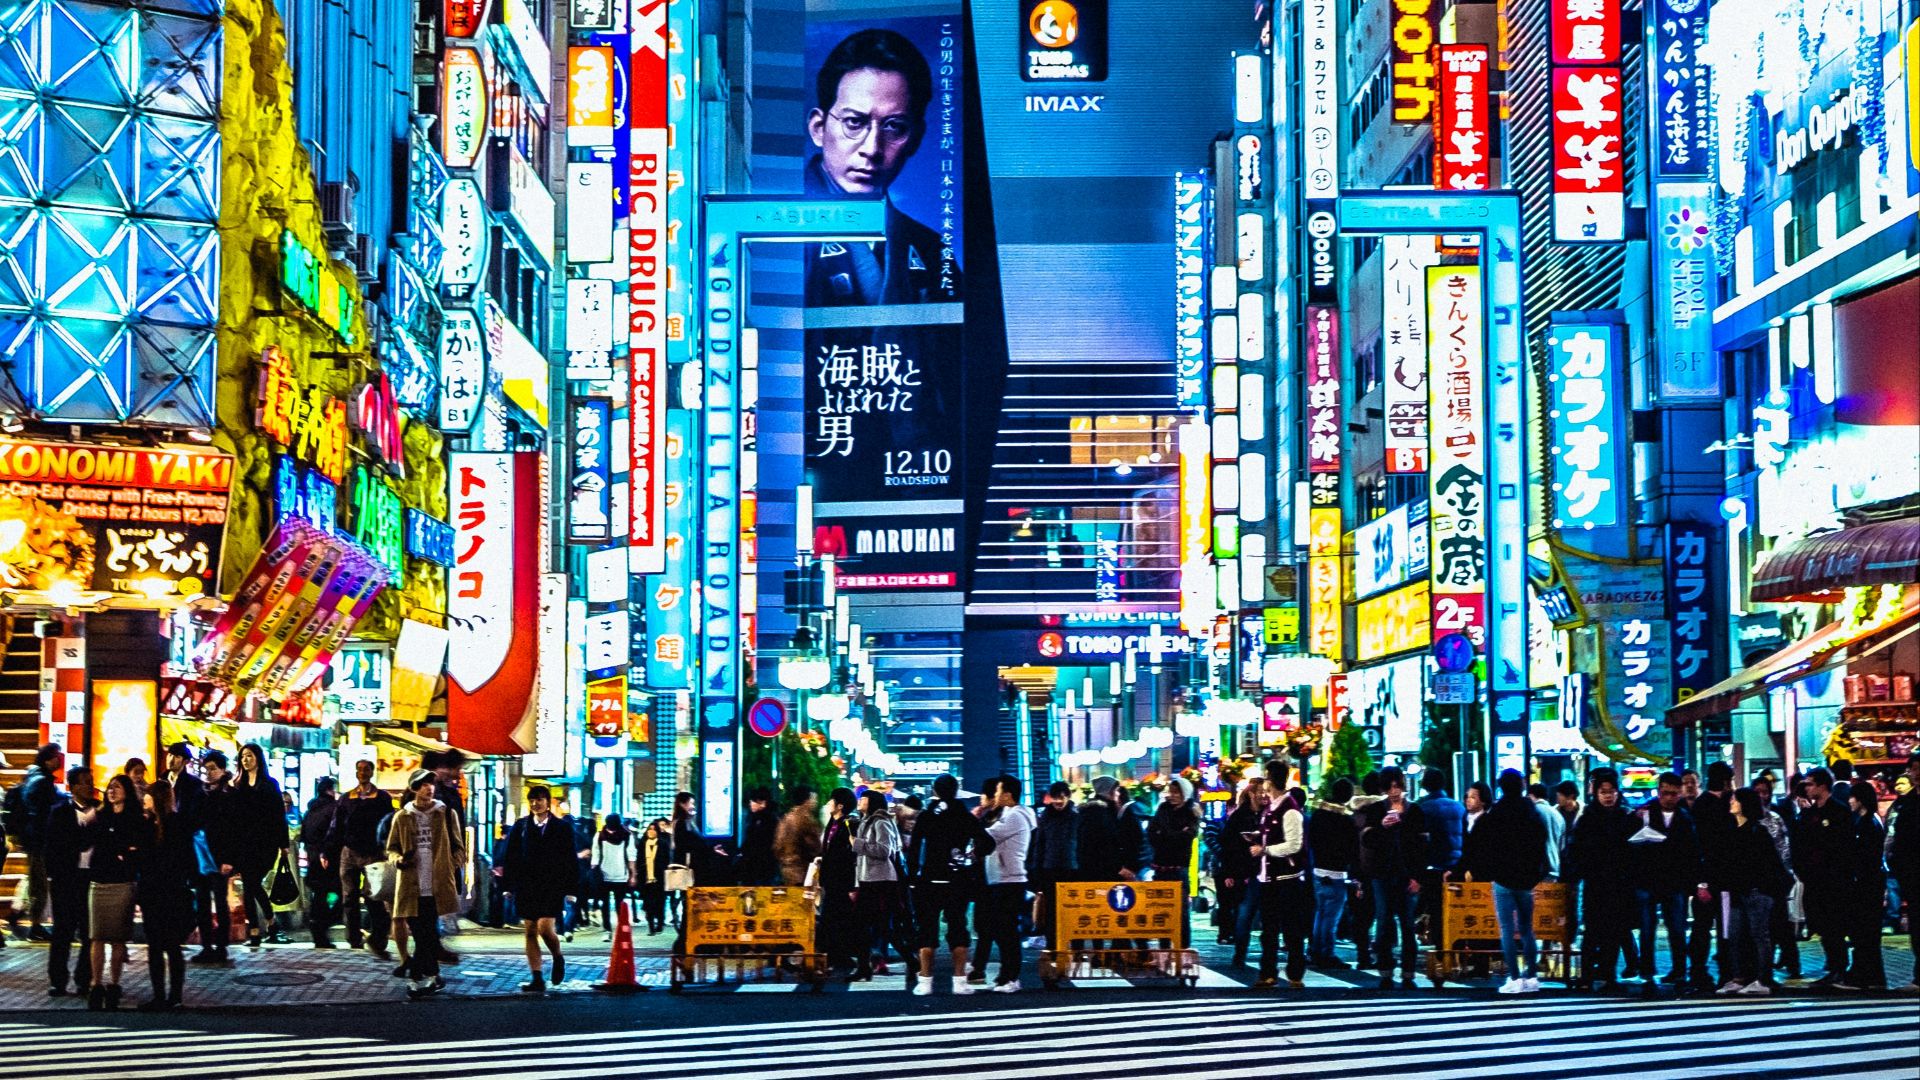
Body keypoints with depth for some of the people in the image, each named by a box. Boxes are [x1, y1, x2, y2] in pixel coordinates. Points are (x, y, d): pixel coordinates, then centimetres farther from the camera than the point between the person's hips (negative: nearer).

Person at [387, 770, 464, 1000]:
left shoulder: (446, 814, 7)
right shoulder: (402, 817, 8)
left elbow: (458, 848, 12)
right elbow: (391, 848, 14)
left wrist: (449, 866, -2)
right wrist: (399, 859, -6)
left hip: (437, 886, 0)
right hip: (411, 886, 0)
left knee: (426, 934, -2)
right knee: (423, 934, 0)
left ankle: (416, 977, 7)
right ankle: (432, 977, 9)